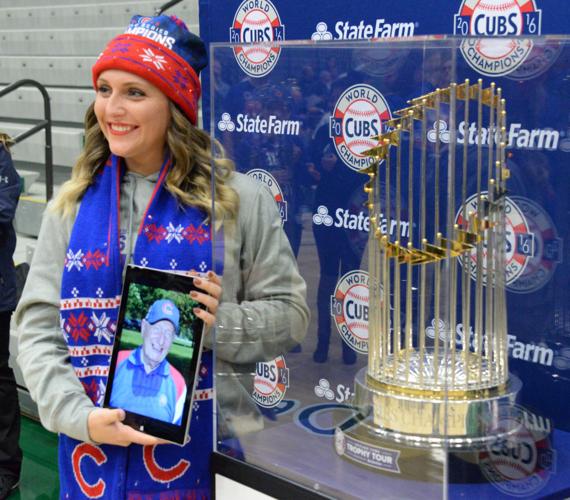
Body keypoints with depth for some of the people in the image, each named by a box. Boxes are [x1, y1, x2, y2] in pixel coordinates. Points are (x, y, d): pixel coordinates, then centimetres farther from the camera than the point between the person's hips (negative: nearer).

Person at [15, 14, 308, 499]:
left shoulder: (237, 199, -2)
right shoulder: (73, 204, 5)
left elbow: (289, 312, 0)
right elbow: (38, 324, 2)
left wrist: (222, 324, -18)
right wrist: (79, 416, -11)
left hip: (202, 448, -2)